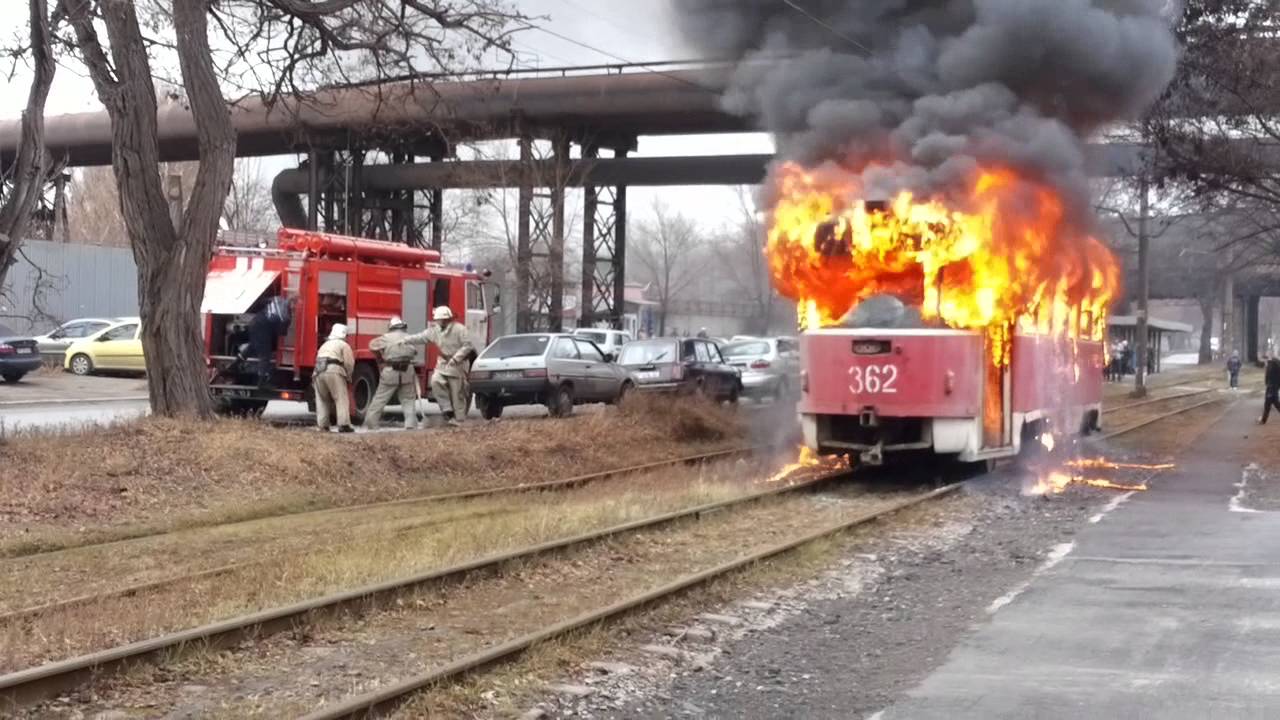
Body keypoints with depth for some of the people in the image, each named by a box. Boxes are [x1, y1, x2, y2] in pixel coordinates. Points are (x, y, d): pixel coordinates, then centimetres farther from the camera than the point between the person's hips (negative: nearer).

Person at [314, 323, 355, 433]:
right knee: (341, 399, -3)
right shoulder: (343, 345, 11)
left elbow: (319, 360, 23)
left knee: (322, 400, 15)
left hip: (319, 372, 6)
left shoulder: (324, 345, 31)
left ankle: (322, 425, 11)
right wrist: (348, 377, 18)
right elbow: (349, 363, 2)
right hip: (334, 371, -6)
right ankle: (343, 425, -11)